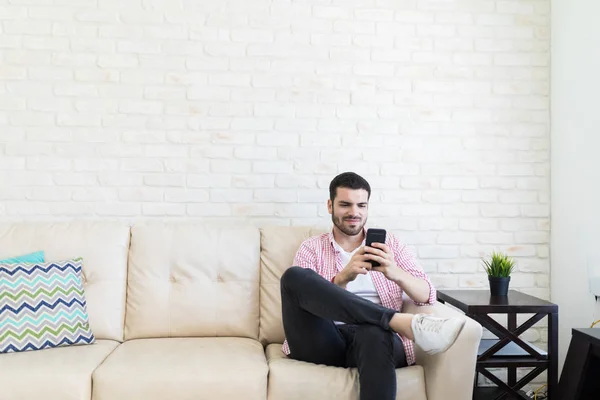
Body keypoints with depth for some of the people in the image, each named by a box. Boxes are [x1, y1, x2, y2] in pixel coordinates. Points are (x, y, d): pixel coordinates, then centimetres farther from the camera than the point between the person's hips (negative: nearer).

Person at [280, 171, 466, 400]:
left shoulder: (389, 243, 18)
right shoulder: (311, 248, 15)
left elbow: (427, 296, 7)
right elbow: (302, 299, -1)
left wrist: (395, 273, -15)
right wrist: (342, 278, -19)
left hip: (378, 338, -1)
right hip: (323, 342, 1)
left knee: (374, 332, -39)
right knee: (294, 276, -28)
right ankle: (404, 322, -32)